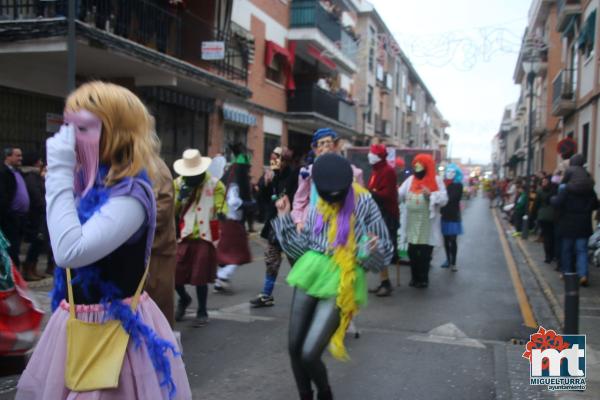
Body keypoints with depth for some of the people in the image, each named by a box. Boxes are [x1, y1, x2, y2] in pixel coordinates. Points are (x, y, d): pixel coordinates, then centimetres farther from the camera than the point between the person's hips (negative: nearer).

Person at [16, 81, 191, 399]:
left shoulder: (130, 194, -21)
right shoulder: (89, 183, 4)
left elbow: (70, 252, -33)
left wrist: (60, 171, -26)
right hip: (76, 323, 9)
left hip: (115, 327, -8)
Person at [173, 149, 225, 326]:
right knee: (174, 274, 3)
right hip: (183, 237, 3)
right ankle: (184, 299, 34)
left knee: (200, 278, 1)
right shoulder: (178, 183, 6)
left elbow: (222, 211, -4)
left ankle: (202, 312, 21)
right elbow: (172, 211, 3)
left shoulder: (215, 185, -3)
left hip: (204, 237, -3)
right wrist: (180, 197, -14)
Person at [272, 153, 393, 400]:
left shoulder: (364, 204, -7)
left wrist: (372, 250, -26)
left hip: (340, 284, -5)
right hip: (310, 277, 5)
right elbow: (301, 248, 9)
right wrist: (285, 217, 5)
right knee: (294, 348, 9)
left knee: (309, 354, -10)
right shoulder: (317, 208, 6)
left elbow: (385, 253, -3)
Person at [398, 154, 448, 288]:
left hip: (427, 223, -4)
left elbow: (444, 199, -8)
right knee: (412, 252, 10)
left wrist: (431, 195, -22)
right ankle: (415, 277, 23)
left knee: (425, 253, 3)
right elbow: (399, 195, 9)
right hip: (412, 223, 4)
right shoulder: (410, 180, 11)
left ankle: (423, 278, 14)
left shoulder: (436, 180, -2)